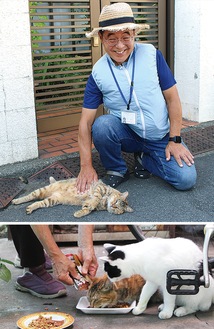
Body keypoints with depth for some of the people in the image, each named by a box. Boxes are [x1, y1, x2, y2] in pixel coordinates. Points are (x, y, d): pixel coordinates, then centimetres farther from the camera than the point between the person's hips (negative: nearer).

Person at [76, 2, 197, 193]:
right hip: (125, 134, 0)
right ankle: (117, 170, -3)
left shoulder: (151, 54, -10)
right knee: (101, 125, -32)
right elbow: (86, 121, -11)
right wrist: (86, 166, -17)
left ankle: (143, 158, 12)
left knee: (186, 180, -17)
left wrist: (175, 140, -8)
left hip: (160, 137, 1)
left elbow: (172, 98, -5)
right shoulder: (98, 73, -10)